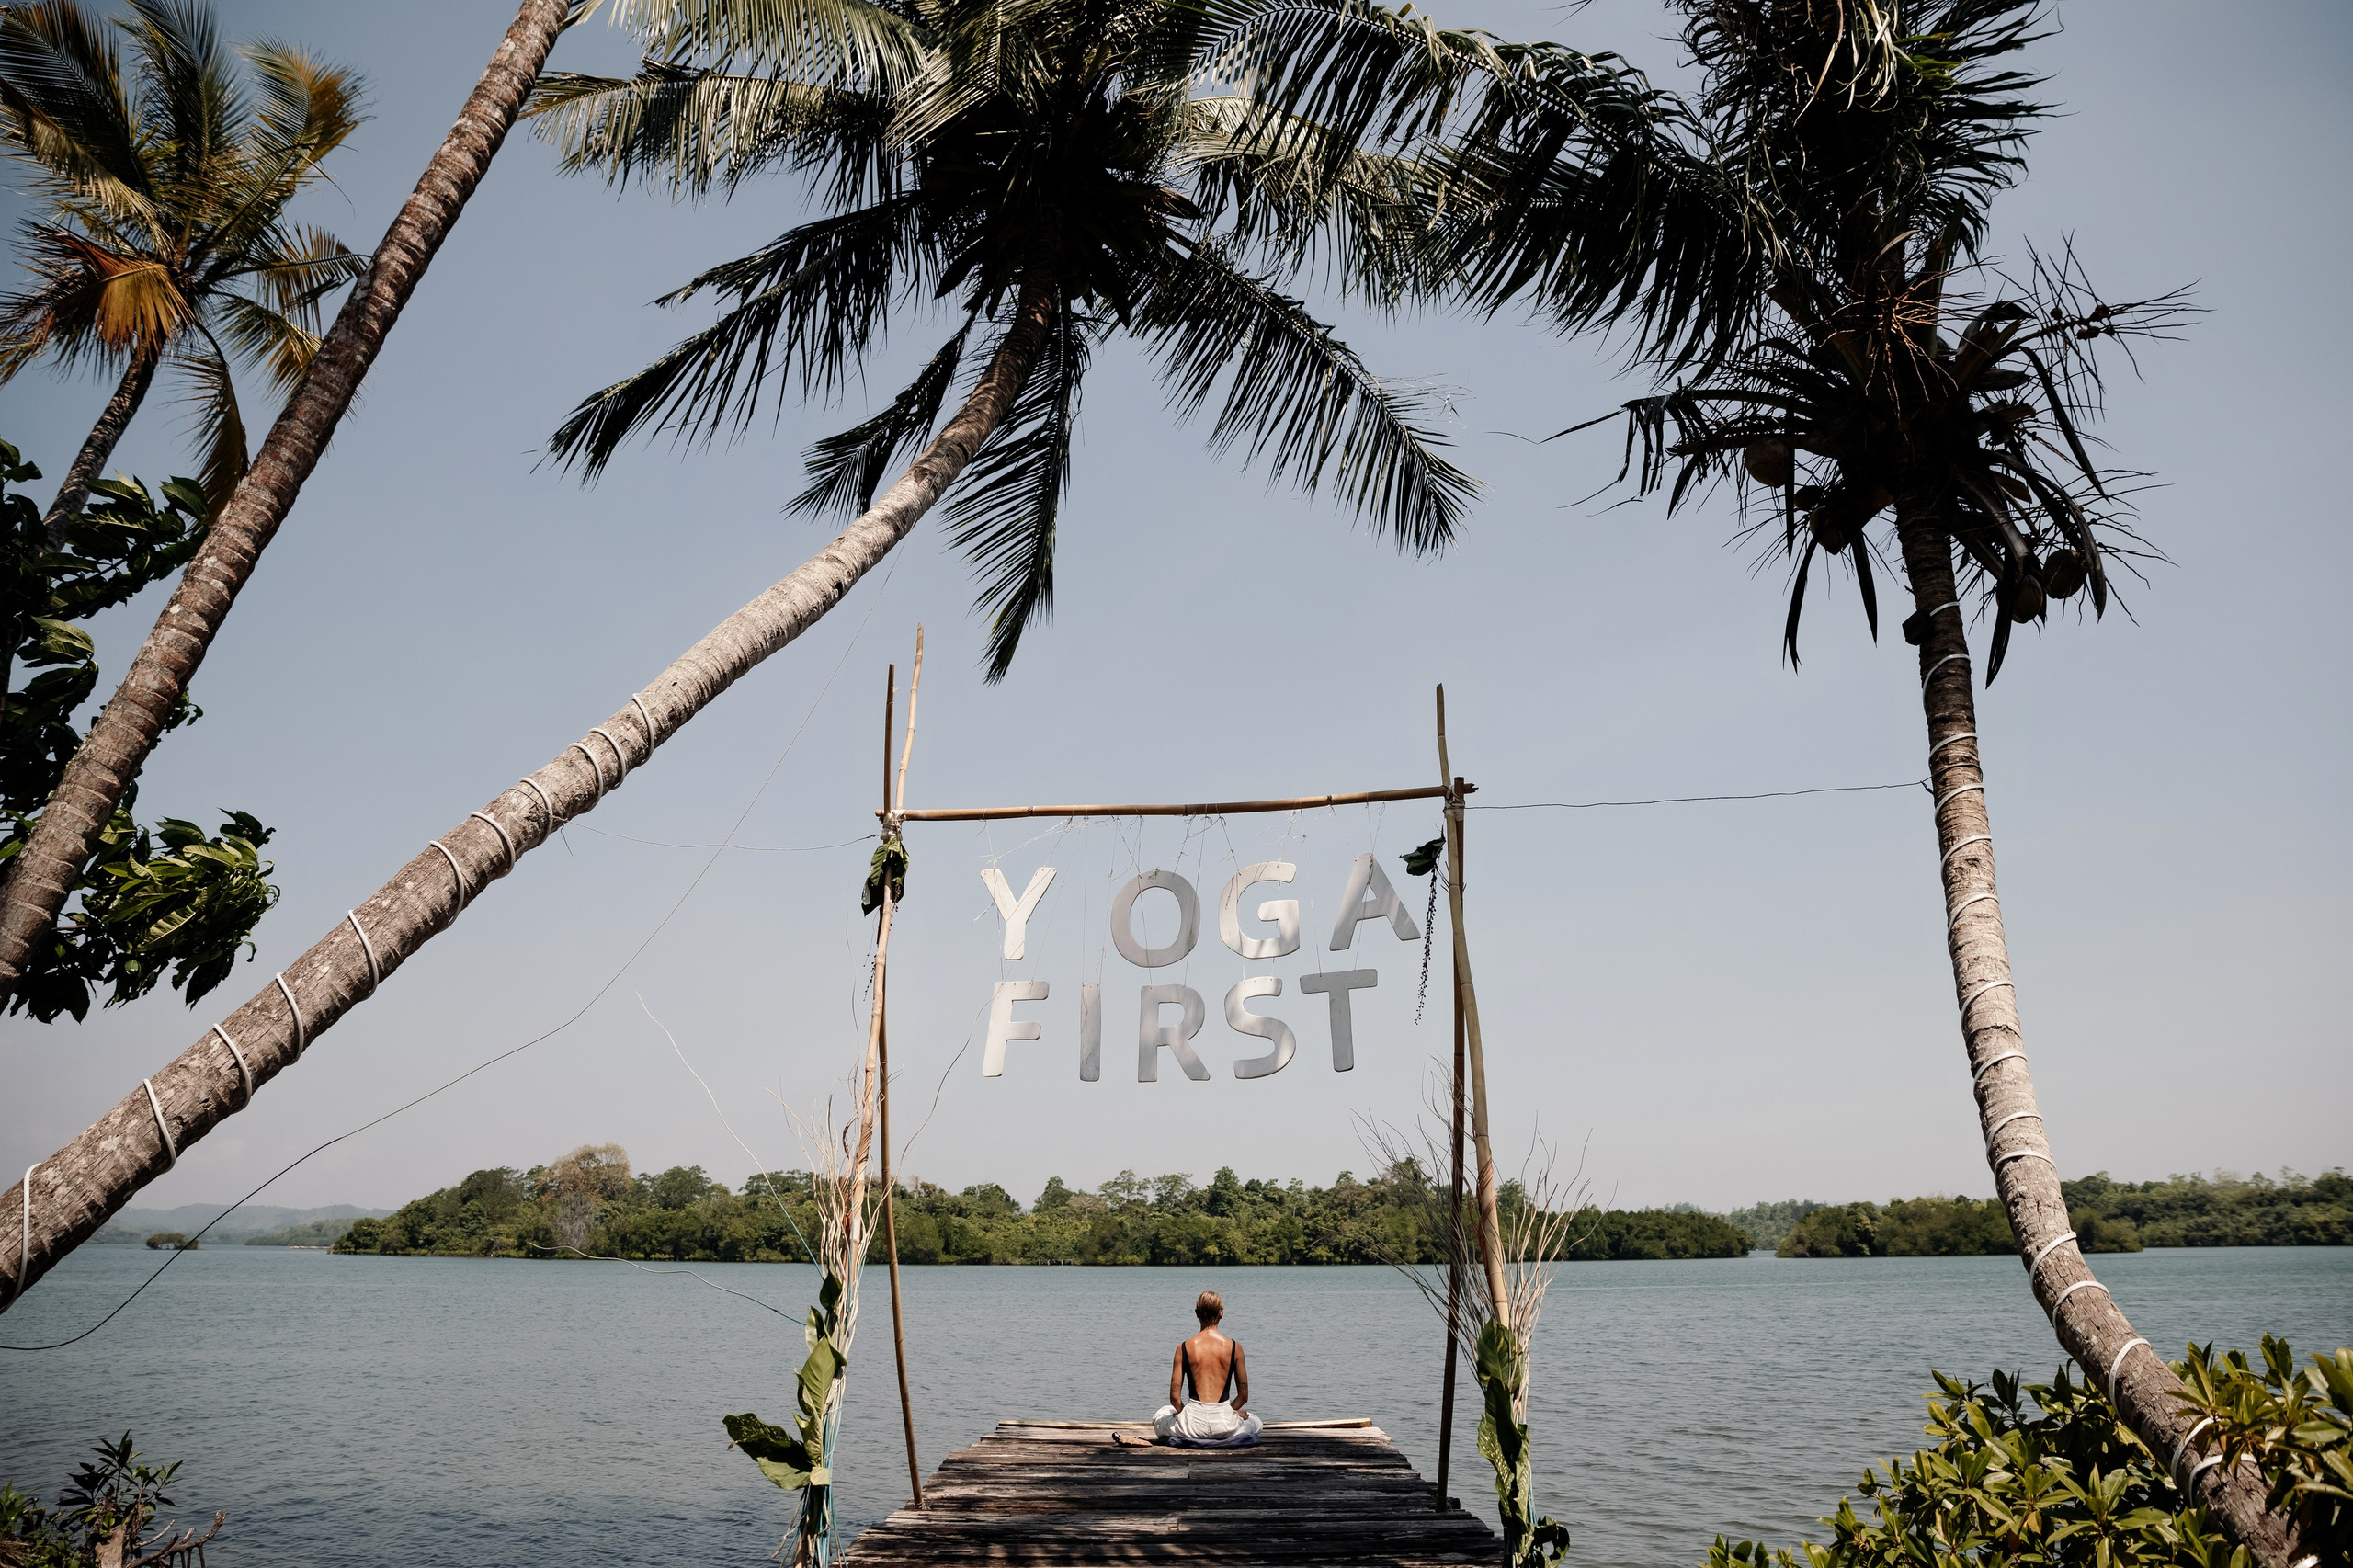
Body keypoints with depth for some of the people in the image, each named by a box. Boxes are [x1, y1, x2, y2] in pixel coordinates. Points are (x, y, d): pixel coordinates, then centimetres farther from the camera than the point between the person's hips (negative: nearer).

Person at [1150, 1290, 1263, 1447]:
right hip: (1225, 1425, 0)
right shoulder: (1234, 1347, -3)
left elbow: (1175, 1398, -3)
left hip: (1194, 1423, 0)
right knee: (1255, 1422, 34)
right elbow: (1243, 1396, 2)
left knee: (1160, 1415, 33)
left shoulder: (1184, 1348, -4)